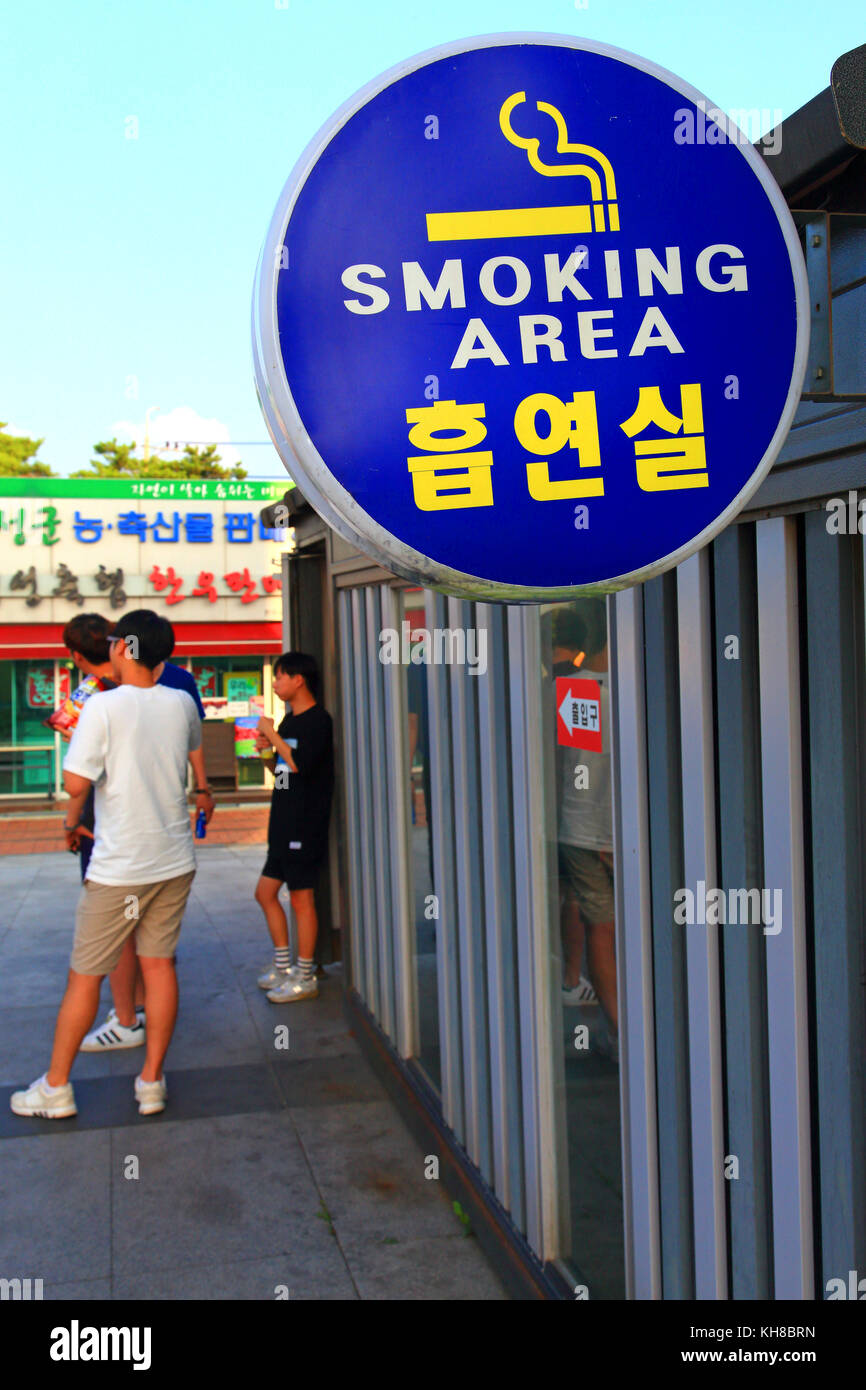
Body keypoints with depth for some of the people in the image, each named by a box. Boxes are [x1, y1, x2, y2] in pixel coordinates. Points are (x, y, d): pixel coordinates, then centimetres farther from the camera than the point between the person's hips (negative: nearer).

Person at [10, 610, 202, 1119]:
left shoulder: (103, 706, -15)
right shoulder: (182, 704, 1)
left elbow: (76, 783, -17)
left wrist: (73, 816, 3)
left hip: (118, 869, -4)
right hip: (175, 861, 5)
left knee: (85, 976, 7)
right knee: (160, 964, 11)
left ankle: (56, 1087, 20)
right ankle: (152, 1081, 17)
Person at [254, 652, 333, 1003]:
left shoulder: (318, 721, -12)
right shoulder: (290, 720, 15)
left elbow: (300, 764, -26)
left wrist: (272, 735, -16)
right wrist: (265, 749, 5)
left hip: (305, 826, -10)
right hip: (284, 825, 10)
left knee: (301, 898, -3)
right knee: (265, 892, 14)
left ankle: (305, 977, 7)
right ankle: (283, 967, 25)